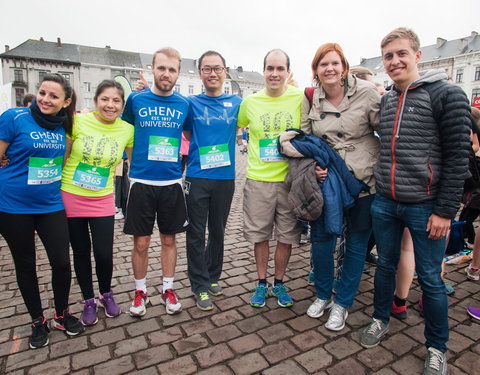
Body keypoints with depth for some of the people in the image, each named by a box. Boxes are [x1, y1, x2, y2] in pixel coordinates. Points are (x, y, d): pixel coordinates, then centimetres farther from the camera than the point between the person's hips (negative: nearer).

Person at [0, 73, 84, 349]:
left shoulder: (65, 126, 2)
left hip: (51, 204, 3)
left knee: (62, 262, 1)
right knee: (25, 265, 12)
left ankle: (62, 314, 27)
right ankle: (38, 321, 31)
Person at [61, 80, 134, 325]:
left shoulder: (127, 129, -6)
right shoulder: (78, 121, -10)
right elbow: (62, 156, -2)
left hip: (102, 200, 1)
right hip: (70, 197, 0)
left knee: (104, 254, -1)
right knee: (81, 252, 11)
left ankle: (106, 295, 30)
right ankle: (88, 301, 33)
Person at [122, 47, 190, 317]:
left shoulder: (184, 104, 3)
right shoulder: (136, 99, 0)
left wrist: (183, 162, 7)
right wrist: (133, 163, 6)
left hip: (172, 182, 1)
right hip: (141, 182, -1)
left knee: (169, 239, 12)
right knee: (141, 243, 6)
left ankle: (168, 289, 29)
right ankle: (140, 291, 28)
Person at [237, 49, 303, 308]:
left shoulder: (300, 99, -3)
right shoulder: (250, 102, 2)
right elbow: (235, 128, 19)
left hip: (290, 179, 0)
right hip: (258, 179, 1)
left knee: (287, 235, 11)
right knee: (260, 234, 11)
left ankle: (279, 283, 32)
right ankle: (261, 282, 31)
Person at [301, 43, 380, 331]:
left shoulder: (366, 92, -8)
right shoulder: (311, 100, 2)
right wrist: (313, 165, -7)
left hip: (363, 180, -2)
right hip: (326, 179, 3)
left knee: (356, 243, 8)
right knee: (321, 237, 8)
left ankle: (343, 303, 28)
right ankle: (323, 294, 32)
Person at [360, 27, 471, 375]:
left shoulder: (446, 95, -8)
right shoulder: (385, 101, 9)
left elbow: (458, 157, -11)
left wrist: (445, 210, -14)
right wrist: (378, 190, 10)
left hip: (425, 206, -4)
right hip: (384, 204, 5)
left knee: (430, 279, 7)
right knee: (385, 265, 18)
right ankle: (381, 320, 39)